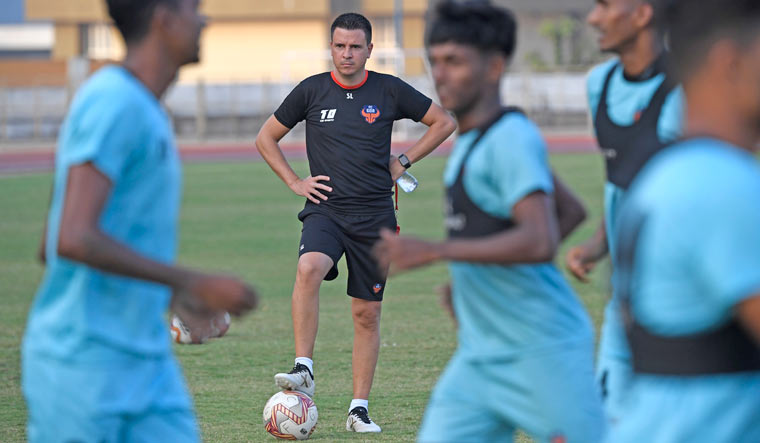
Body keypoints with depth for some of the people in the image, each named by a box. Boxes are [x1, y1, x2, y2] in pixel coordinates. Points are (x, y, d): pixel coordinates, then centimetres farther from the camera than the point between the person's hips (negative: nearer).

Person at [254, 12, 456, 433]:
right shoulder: (311, 90, 2)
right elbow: (265, 138, 13)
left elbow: (444, 122, 13)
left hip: (374, 216, 1)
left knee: (367, 313, 4)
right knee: (309, 269, -32)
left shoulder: (389, 91, 1)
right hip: (325, 210, -1)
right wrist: (294, 182, 3)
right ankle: (304, 370, -30)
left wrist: (404, 162, 5)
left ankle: (359, 409, 14)